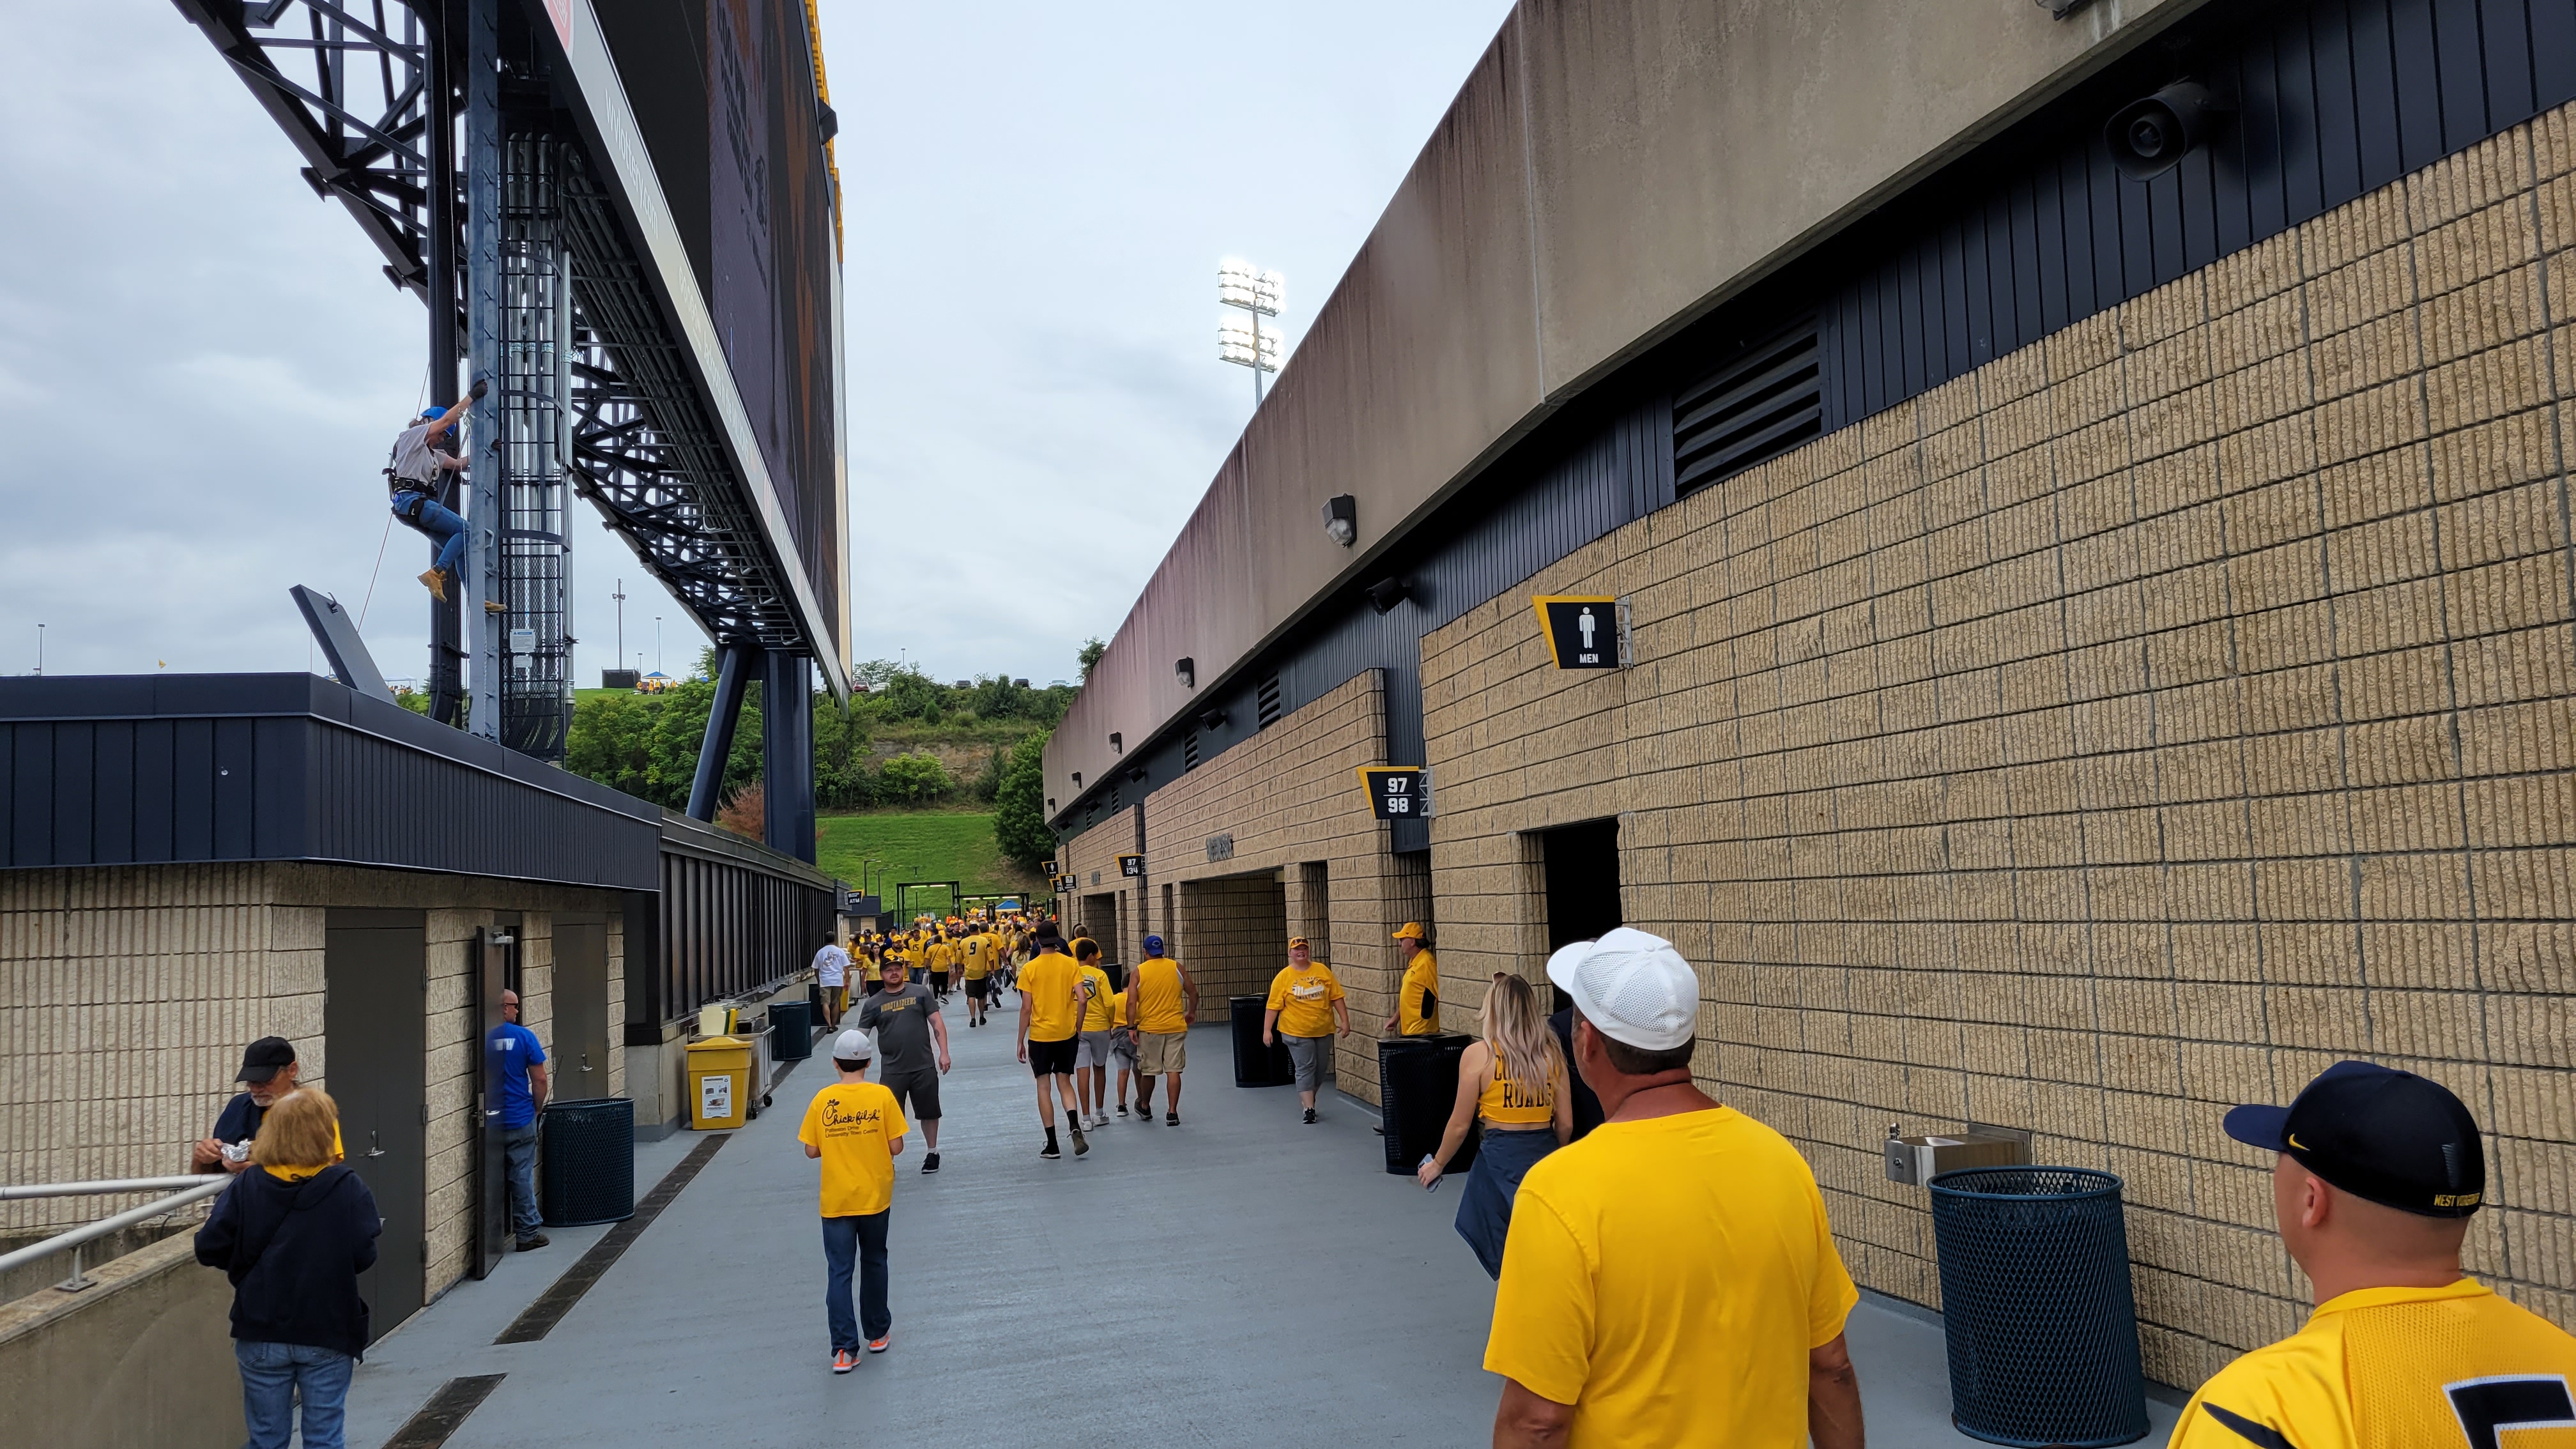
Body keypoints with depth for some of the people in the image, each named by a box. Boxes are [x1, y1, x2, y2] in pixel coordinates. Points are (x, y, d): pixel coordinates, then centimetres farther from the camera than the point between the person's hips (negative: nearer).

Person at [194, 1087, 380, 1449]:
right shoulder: (348, 1189, -13)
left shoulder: (245, 1186, -8)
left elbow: (209, 1250, -8)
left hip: (261, 1334, 2)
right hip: (329, 1334, -2)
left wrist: (249, 1258, 11)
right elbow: (363, 1257, -14)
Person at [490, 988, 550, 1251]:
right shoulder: (524, 1036, -9)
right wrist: (537, 1108, 9)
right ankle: (527, 1233, 9)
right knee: (522, 1176, 5)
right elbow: (539, 1079, -7)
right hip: (520, 1119, -2)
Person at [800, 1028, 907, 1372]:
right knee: (874, 1263, 19)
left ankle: (844, 1350, -4)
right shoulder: (882, 1096, -9)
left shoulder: (823, 1100, -7)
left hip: (836, 1200, -1)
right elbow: (896, 1147, -9)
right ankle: (877, 1333, 31)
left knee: (839, 1272, 2)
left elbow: (811, 1150, -3)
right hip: (875, 1196, 1)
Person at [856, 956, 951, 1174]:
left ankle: (932, 1153, 30)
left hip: (924, 1067, 0)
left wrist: (943, 1053, -6)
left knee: (929, 1113, 11)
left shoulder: (920, 992, 1)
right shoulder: (873, 1004, 3)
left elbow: (937, 1023, 2)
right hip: (892, 1071, 0)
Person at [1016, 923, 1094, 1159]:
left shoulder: (1029, 969, -7)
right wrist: (1078, 1028, 6)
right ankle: (1075, 1127, -11)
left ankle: (1052, 1144, 7)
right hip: (1067, 1033, 2)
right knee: (1065, 1083, 14)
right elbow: (1082, 1000, -8)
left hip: (1040, 1035, -2)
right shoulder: (1071, 965, -2)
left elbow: (1026, 1008, -8)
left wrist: (1021, 1041, 0)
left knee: (1044, 1087, 7)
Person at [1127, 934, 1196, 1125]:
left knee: (1148, 1071, 13)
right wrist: (1191, 1013, 23)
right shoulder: (1177, 968, 1)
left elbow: (1131, 1002, -8)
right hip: (1176, 1027, 1)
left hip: (1149, 1028, 0)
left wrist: (1131, 1026, -2)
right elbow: (1193, 992, 7)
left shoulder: (1139, 971, -3)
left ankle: (1145, 1108, 30)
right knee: (1173, 1071, 1)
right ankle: (1172, 1113, -1)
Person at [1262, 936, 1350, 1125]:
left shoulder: (1323, 971, 1)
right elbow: (1273, 1006, -6)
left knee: (1320, 1069, 12)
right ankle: (1309, 1109, -3)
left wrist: (1344, 1020, 0)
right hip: (1298, 1032, -3)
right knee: (1305, 1069, -5)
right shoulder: (1283, 977, -6)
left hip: (1323, 1030, 3)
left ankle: (1307, 1097, 35)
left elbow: (1337, 997, 3)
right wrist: (1267, 1030, -11)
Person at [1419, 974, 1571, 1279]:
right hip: (1545, 1155, 4)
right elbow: (1566, 1124, 5)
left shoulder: (1478, 1055, -7)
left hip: (1501, 1160, -4)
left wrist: (1437, 1163, 14)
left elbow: (1460, 1125, -2)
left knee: (1506, 1263, 9)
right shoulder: (1551, 1053, 3)